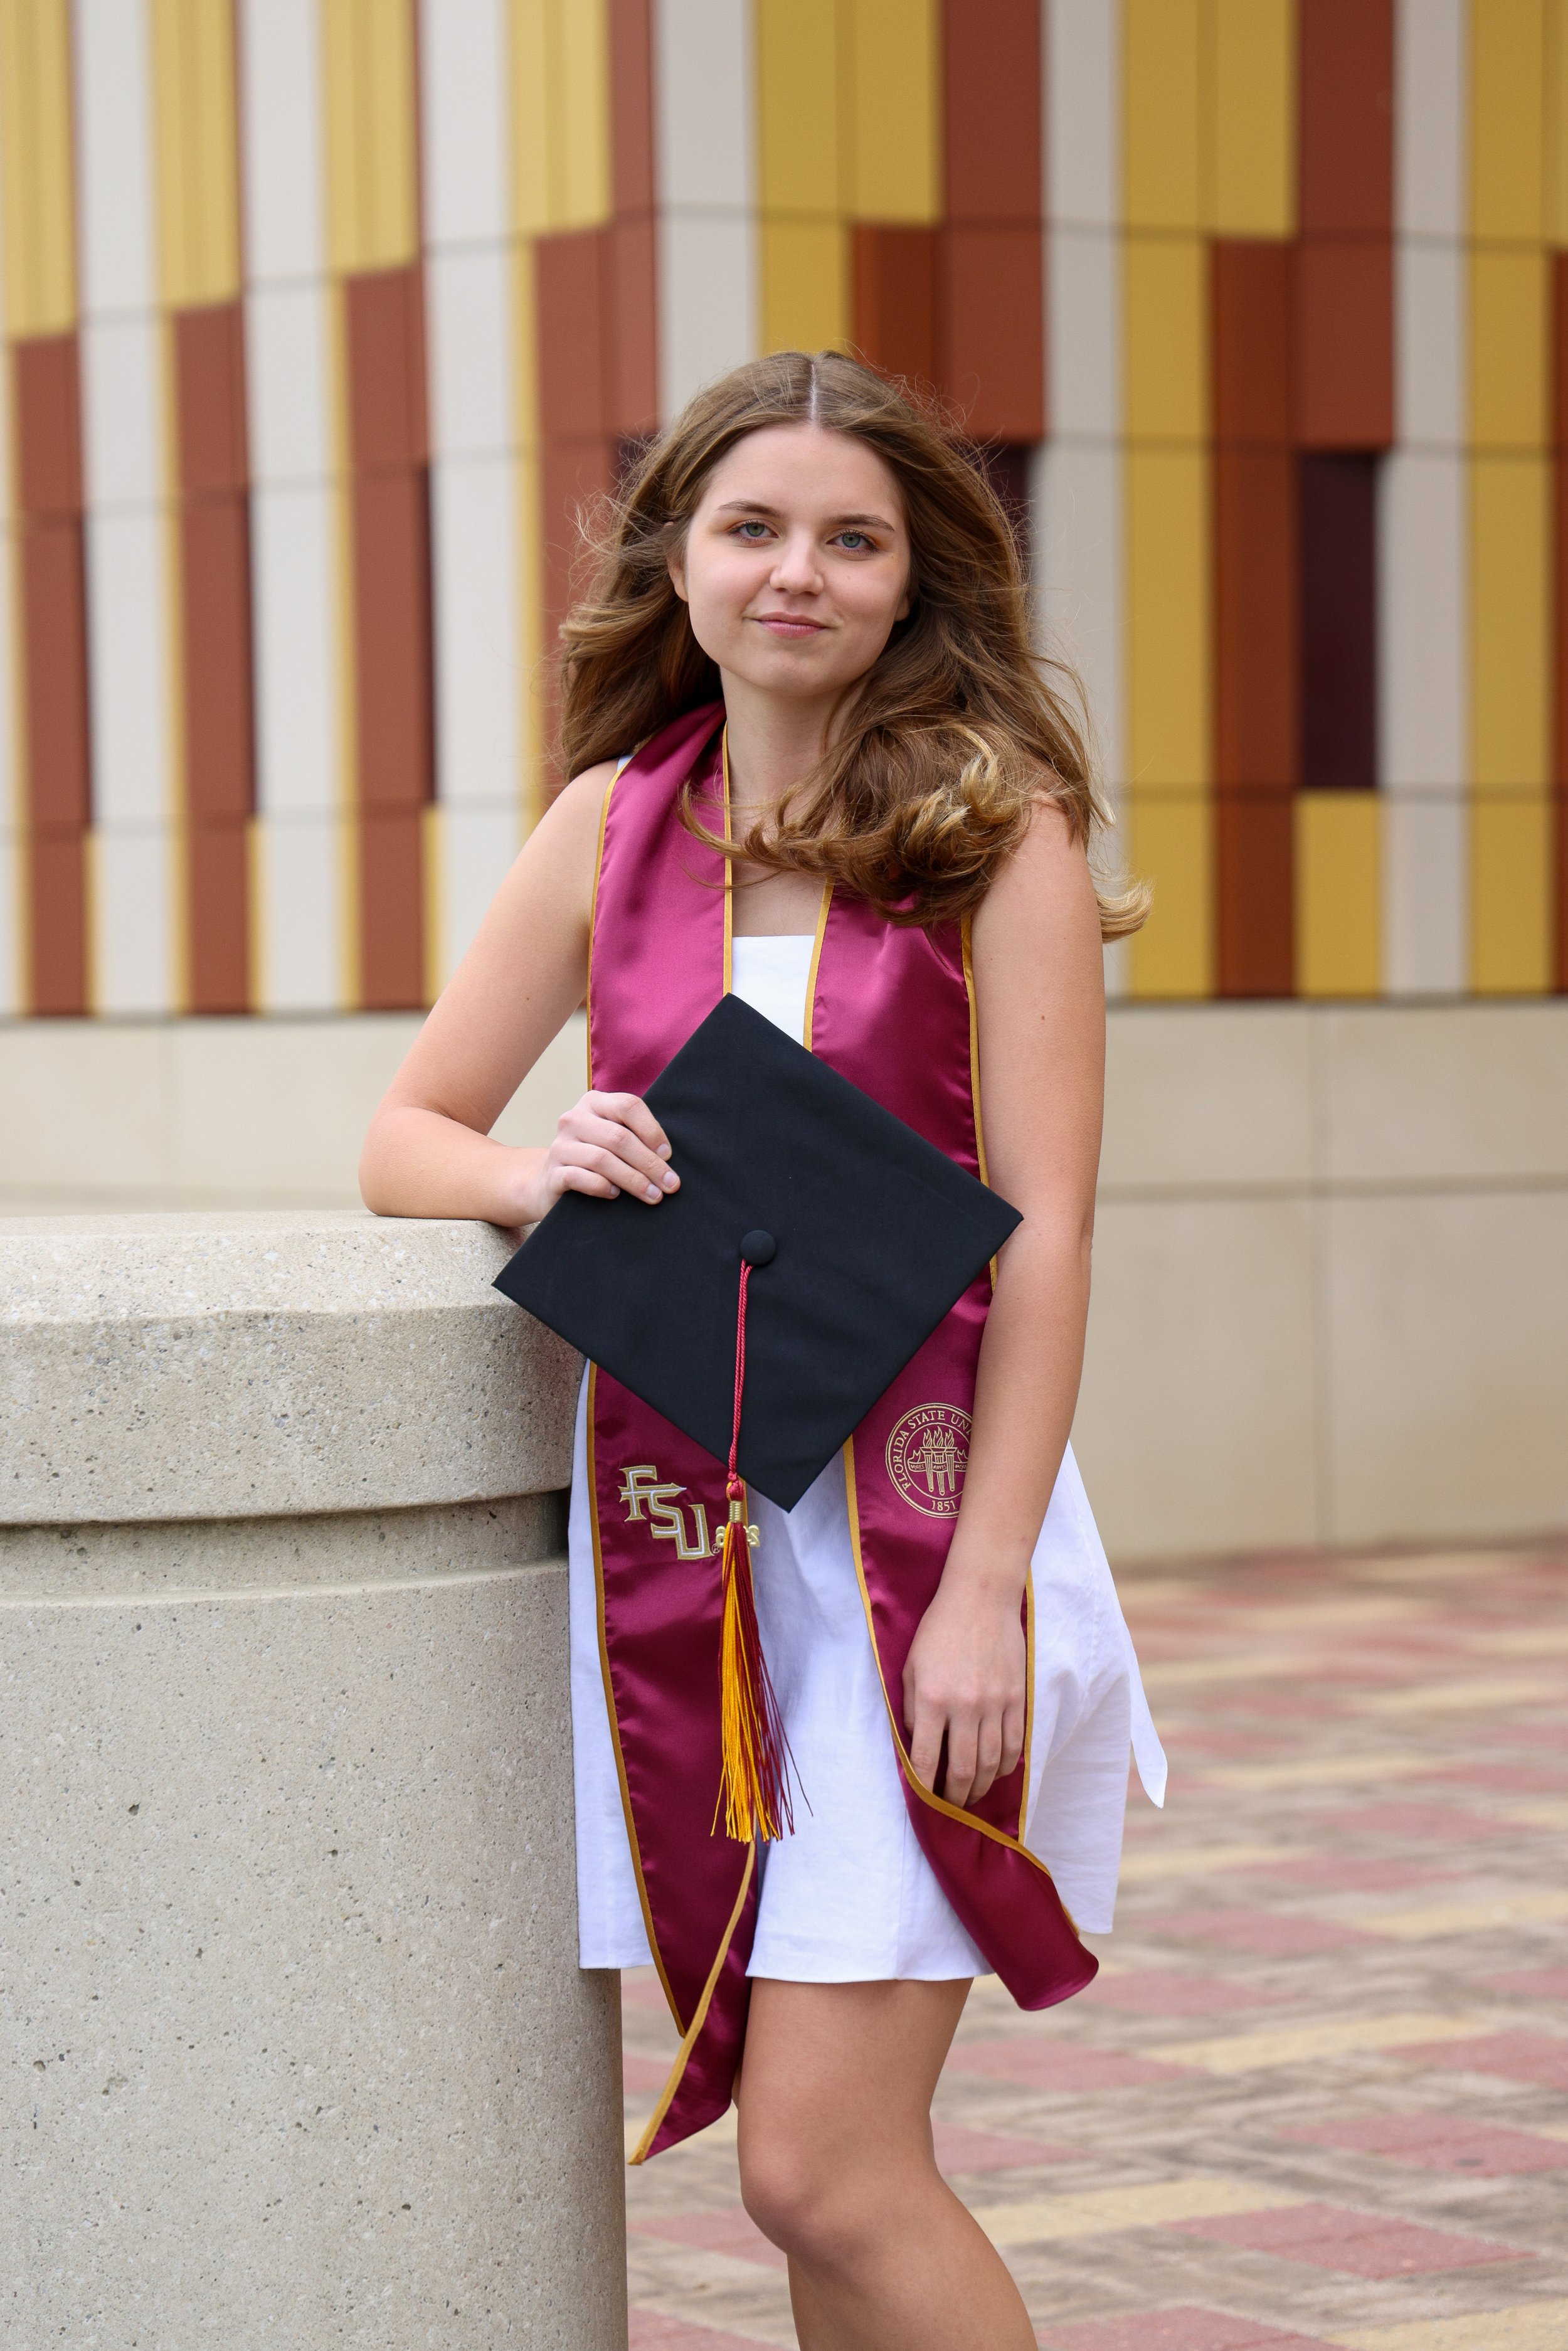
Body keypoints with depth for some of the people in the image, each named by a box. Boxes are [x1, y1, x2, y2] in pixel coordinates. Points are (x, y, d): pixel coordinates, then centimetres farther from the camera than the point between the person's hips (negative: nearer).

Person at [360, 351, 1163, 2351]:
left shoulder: (998, 825, -2)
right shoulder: (615, 821, 10)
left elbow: (1044, 1225, -6)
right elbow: (401, 1139, 14)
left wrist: (983, 1583, -13)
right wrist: (538, 1174, -9)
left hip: (912, 1501, -4)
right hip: (672, 1510, 4)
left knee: (824, 2171, -9)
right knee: (830, 2164, 7)